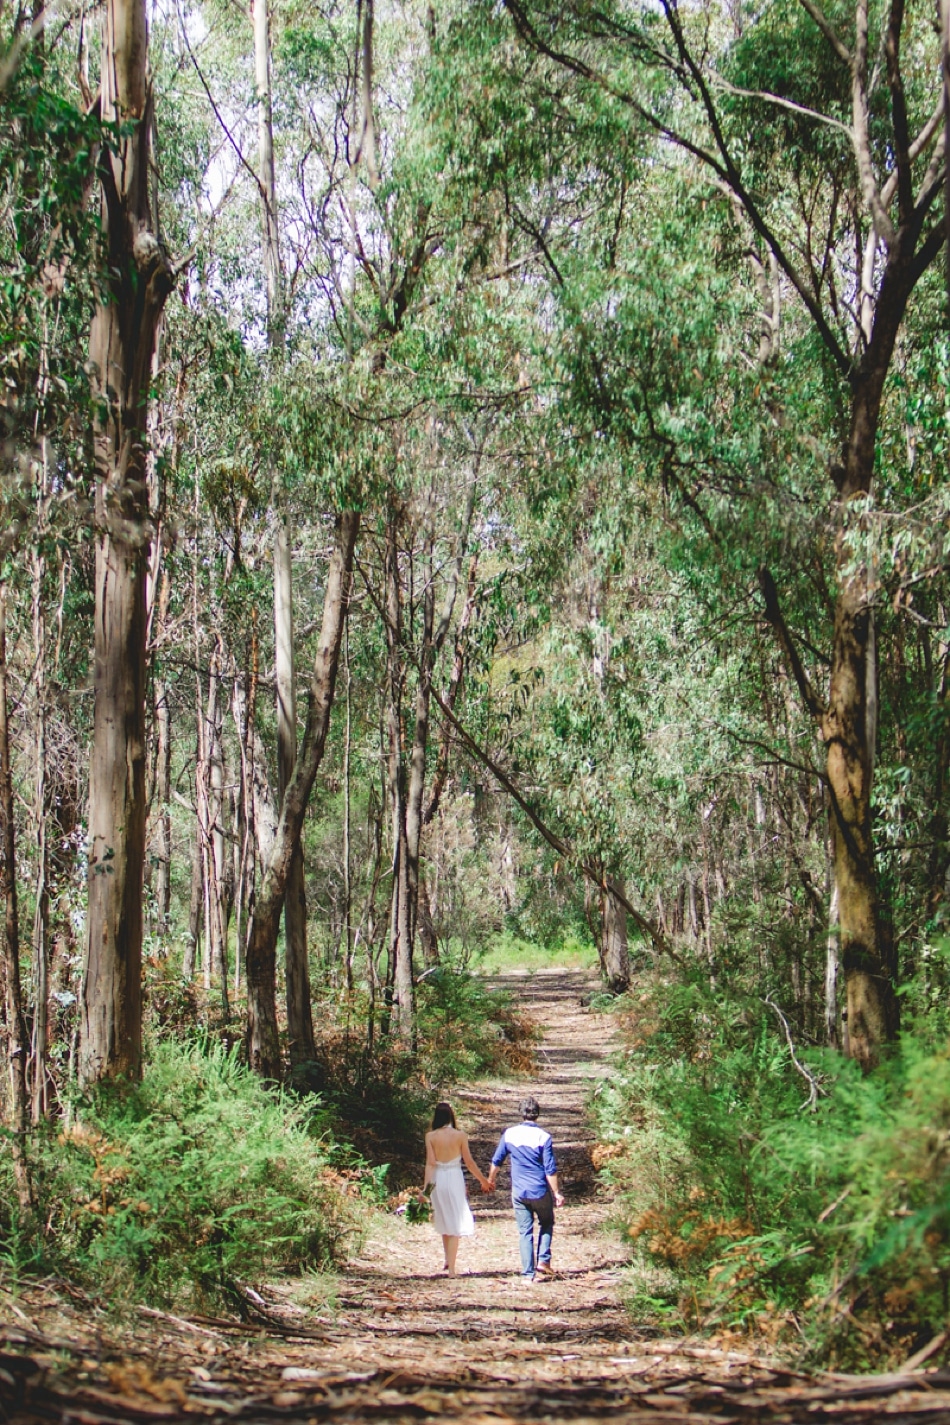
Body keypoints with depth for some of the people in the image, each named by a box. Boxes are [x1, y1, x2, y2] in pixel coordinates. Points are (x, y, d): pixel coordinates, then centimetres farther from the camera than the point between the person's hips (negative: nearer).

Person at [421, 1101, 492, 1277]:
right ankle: (451, 1268, -1)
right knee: (455, 1225, 4)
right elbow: (469, 1161, -2)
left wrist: (425, 1187, -10)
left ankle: (448, 1261, 31)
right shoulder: (460, 1135, -6)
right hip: (455, 1178, -2)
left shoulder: (430, 1136, -5)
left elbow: (430, 1163, -10)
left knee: (444, 1222, 22)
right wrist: (483, 1180, 10)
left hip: (438, 1179, 2)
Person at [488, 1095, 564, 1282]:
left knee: (525, 1232, 8)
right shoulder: (543, 1137, -11)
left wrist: (490, 1179, 25)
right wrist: (557, 1193, -4)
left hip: (519, 1192, 2)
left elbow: (496, 1160, 8)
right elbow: (550, 1170, -12)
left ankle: (528, 1273, 6)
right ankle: (543, 1260, 7)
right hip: (540, 1191, -2)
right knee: (546, 1224, 21)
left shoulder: (509, 1134, -2)